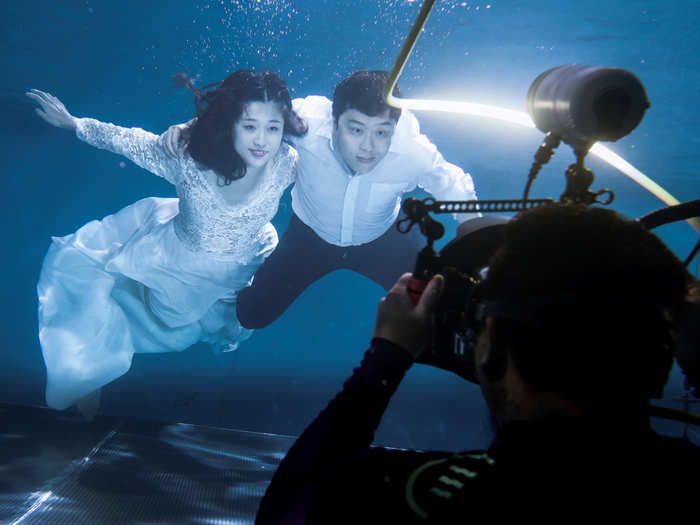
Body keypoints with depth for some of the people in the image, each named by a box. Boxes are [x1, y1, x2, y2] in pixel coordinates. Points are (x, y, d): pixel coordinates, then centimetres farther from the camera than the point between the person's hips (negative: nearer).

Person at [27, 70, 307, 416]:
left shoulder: (287, 164, -30)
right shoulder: (188, 158, -34)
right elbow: (127, 140, -16)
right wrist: (72, 123, -6)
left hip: (240, 271, 1)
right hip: (176, 256, -1)